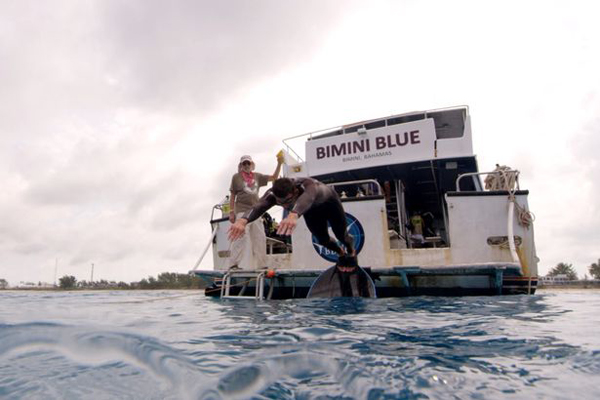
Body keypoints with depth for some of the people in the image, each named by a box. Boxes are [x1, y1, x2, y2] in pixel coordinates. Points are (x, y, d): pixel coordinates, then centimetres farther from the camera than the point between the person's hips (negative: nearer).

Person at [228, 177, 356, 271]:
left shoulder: (308, 186, -50)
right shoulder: (273, 194, -39)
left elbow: (306, 199, -74)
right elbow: (258, 206, -60)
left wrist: (294, 215, -96)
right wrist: (243, 220, -82)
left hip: (329, 203, -4)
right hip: (312, 210, 4)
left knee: (341, 235, 8)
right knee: (323, 240, 9)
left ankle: (351, 251, 45)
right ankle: (341, 253, 44)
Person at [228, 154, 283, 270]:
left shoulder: (257, 176, 14)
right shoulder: (236, 177, 4)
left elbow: (274, 177, 16)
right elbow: (232, 195, 3)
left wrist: (279, 164, 4)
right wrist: (231, 212, -4)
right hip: (242, 211, -5)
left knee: (259, 237, 5)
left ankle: (259, 264, 13)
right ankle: (235, 264, -14)